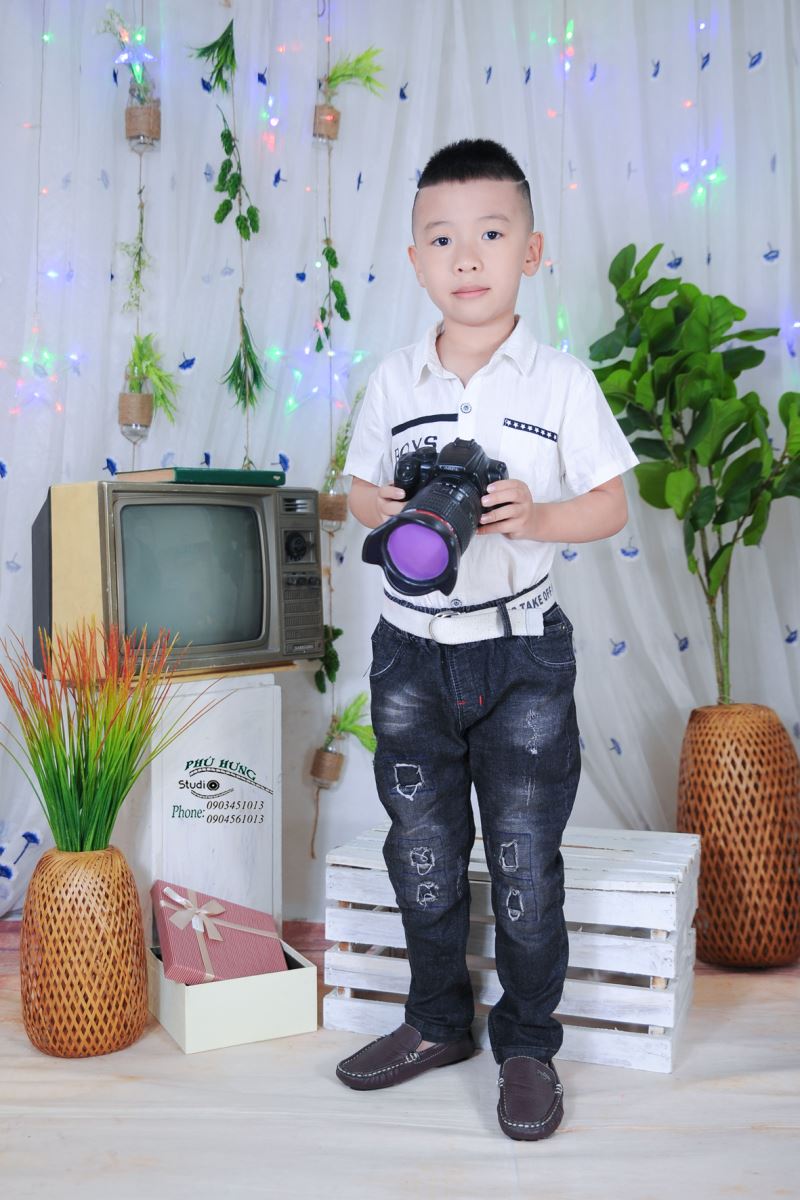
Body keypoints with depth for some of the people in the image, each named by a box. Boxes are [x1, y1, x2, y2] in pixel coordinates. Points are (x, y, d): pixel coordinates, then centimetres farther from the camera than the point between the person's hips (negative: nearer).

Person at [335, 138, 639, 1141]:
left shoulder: (561, 382, -6)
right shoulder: (392, 382, 2)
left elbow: (610, 505, -2)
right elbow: (359, 486, 11)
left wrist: (537, 516, -21)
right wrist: (385, 509, -12)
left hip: (521, 654, -3)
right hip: (411, 652, 3)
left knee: (526, 862, 6)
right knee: (421, 852, 13)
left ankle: (528, 1045, 25)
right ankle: (437, 1022, 34)